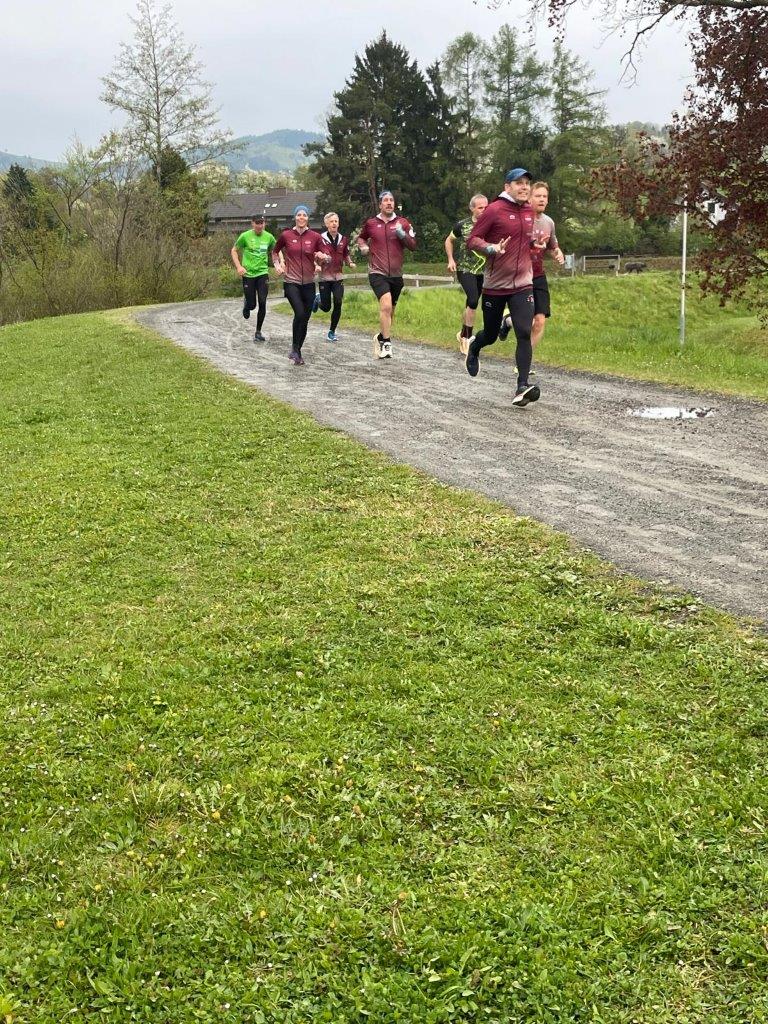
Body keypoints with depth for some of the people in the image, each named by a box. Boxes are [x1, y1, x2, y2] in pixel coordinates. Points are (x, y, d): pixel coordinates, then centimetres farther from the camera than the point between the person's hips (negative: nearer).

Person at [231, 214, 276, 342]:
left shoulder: (269, 237, 2)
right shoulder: (245, 236, -6)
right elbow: (234, 251, 4)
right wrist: (239, 266, -9)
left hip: (263, 273, 2)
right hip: (248, 274, -2)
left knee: (262, 303, -9)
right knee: (252, 305, -1)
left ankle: (258, 332, 4)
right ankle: (246, 304, 39)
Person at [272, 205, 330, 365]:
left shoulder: (315, 237, 2)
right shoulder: (286, 235, 0)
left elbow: (322, 260, 6)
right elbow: (275, 251, 17)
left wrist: (322, 258, -15)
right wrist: (277, 265, 2)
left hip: (308, 283, 3)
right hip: (291, 282, -3)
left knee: (305, 319, 6)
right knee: (300, 313, -22)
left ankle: (297, 352, 22)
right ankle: (295, 348, -7)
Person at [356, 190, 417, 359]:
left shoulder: (403, 223, 4)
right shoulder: (371, 223, 4)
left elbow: (413, 245, 2)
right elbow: (361, 237, 24)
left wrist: (402, 234, -15)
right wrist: (363, 246, 3)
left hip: (396, 274, 3)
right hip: (377, 273, -3)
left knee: (390, 311, 14)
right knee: (386, 304, -24)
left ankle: (381, 337, 36)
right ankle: (386, 343, -20)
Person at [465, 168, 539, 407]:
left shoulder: (529, 211, 9)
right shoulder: (494, 210, -9)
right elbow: (472, 240, -9)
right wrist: (492, 248, -24)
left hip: (523, 284, 3)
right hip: (495, 285, -3)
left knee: (524, 333, -14)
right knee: (491, 335, 10)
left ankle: (522, 387, -15)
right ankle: (474, 347, 47)